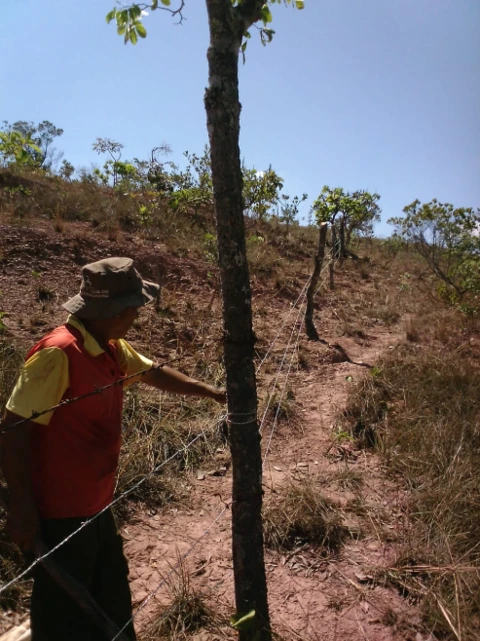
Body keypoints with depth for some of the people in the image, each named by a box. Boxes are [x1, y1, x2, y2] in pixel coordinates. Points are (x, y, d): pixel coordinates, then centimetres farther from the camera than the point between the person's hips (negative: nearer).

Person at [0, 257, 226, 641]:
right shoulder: (59, 352, -25)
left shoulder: (112, 348, 2)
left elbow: (156, 374, 17)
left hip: (96, 505, 9)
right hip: (60, 512, -8)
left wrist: (215, 394, 20)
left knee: (112, 598, 24)